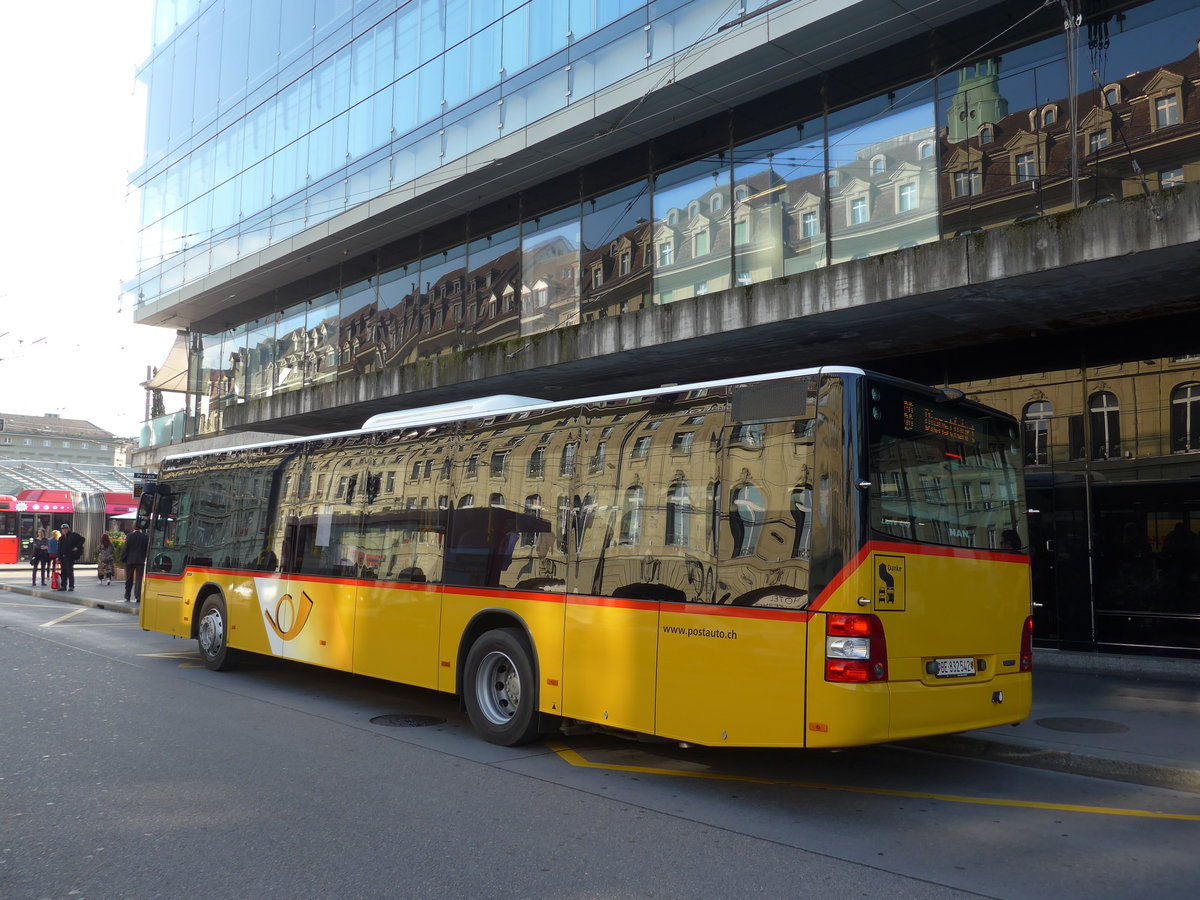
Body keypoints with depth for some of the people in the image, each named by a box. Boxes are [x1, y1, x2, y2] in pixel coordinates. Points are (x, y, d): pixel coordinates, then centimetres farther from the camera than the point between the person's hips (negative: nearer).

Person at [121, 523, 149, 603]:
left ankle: (127, 597, 18)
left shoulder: (130, 535, -6)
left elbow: (125, 548, -6)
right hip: (141, 561, 0)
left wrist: (122, 559, 1)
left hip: (130, 560, 0)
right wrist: (146, 559, 10)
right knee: (139, 579, 0)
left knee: (129, 580, 11)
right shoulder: (145, 537, -1)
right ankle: (138, 597, -7)